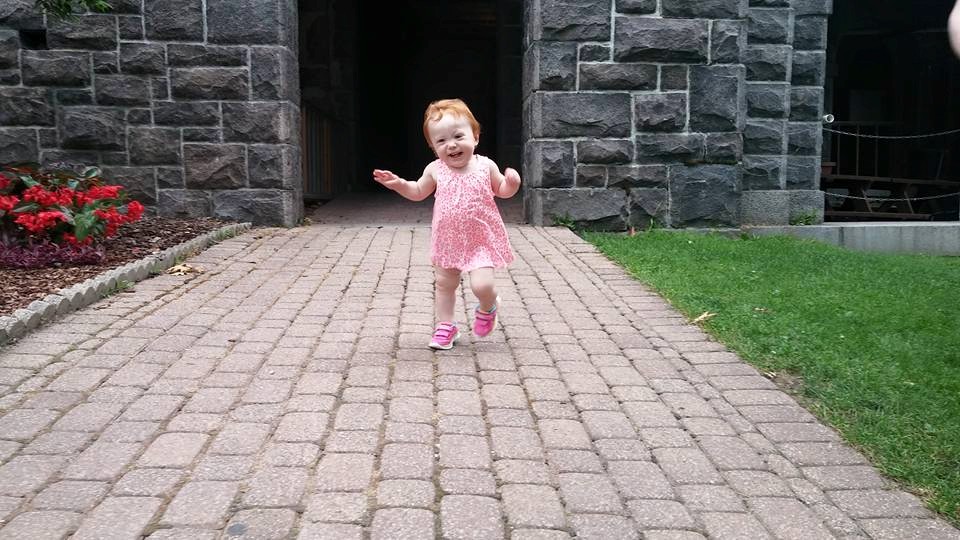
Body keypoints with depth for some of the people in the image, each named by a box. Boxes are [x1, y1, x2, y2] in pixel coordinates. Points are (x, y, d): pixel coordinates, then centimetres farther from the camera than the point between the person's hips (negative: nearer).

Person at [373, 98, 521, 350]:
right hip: (448, 241, 3)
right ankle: (445, 326, 32)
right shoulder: (435, 170, -5)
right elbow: (419, 192, 13)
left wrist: (511, 183, -16)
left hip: (481, 240, -3)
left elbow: (502, 191, 6)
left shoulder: (486, 166, -9)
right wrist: (399, 184, -3)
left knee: (482, 285, -15)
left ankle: (488, 308, 20)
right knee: (444, 284, 13)